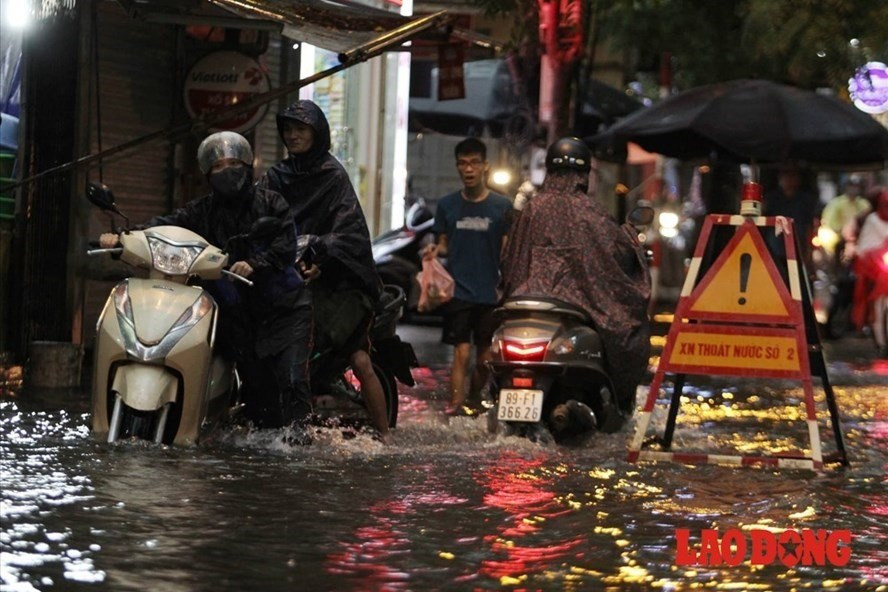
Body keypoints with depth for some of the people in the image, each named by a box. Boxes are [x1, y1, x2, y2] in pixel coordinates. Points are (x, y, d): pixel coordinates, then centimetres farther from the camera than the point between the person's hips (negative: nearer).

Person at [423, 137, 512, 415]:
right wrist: (435, 250, -6)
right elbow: (444, 245, 15)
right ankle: (455, 403, -15)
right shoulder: (447, 205, 9)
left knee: (485, 358, 4)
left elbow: (506, 252, 5)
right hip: (458, 291, 0)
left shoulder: (502, 206, 4)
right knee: (462, 352, -12)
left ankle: (474, 401, 20)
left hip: (490, 294, 0)